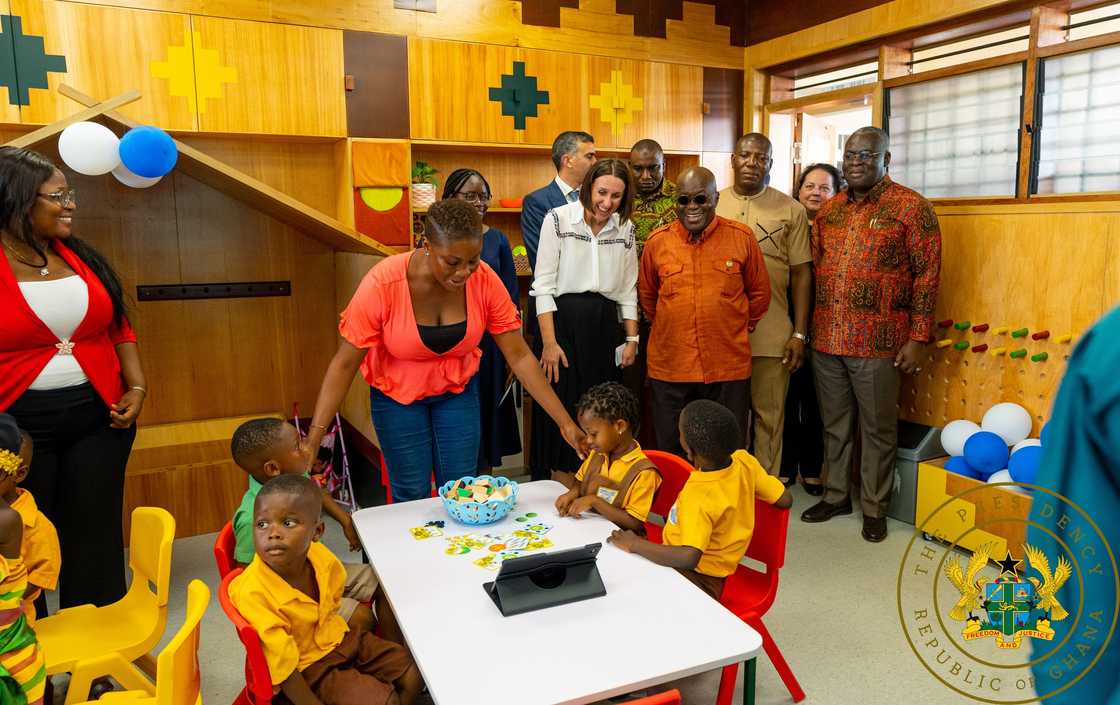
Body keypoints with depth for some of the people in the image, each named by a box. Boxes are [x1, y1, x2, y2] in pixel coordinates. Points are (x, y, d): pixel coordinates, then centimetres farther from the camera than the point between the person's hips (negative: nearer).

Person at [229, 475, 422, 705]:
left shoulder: (320, 556, -16)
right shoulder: (253, 592, -32)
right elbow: (281, 667, -24)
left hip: (340, 638, 6)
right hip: (308, 666, -5)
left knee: (414, 673, 4)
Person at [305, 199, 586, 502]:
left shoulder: (485, 280, -21)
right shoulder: (382, 283, -28)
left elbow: (519, 355, -15)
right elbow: (345, 363, -20)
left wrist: (565, 421, -18)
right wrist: (313, 438, -25)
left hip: (458, 390, 2)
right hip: (397, 396, -2)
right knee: (413, 497, 3)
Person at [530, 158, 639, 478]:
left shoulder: (625, 228, 8)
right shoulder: (558, 219, -4)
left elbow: (628, 290, 13)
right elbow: (543, 285, -6)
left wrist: (632, 338, 8)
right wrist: (549, 342, -11)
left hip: (604, 327, 4)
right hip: (562, 321, -3)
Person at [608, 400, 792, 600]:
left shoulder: (699, 497, -31)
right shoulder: (744, 460, -11)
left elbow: (689, 557, -41)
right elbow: (785, 499, 0)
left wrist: (635, 544, -29)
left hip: (698, 581, -8)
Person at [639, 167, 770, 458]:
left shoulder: (741, 237, -2)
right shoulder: (657, 241, 0)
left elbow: (759, 293, 9)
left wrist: (736, 330, 12)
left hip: (728, 367, 0)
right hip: (670, 367, 1)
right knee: (671, 454, 13)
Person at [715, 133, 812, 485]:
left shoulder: (791, 210, 2)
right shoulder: (713, 204, 6)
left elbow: (801, 274, 3)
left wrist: (800, 334, -2)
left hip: (772, 335, -1)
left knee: (769, 416, 7)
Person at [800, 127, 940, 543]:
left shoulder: (911, 207, -4)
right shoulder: (829, 210, 11)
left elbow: (926, 275, -7)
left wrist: (918, 338, -11)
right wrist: (806, 328, 9)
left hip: (878, 343, -5)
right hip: (826, 339, 5)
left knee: (878, 429, 7)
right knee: (834, 424, 15)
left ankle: (874, 507, 22)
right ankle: (836, 495, 31)